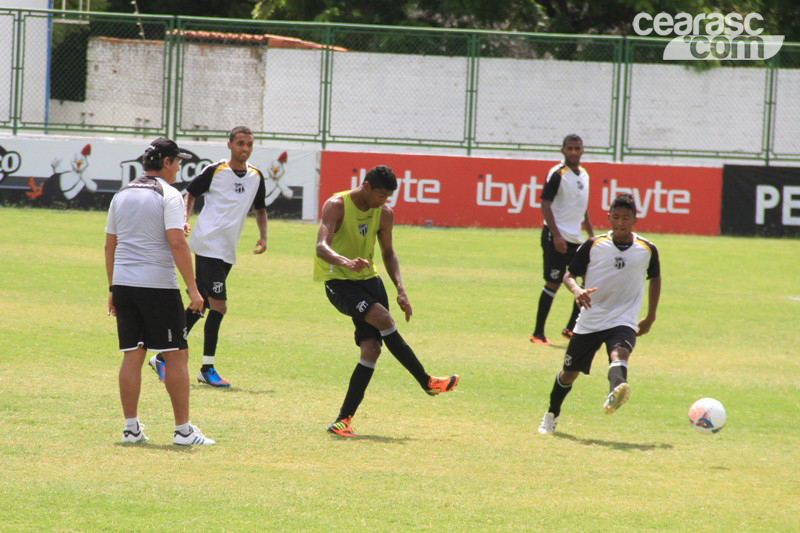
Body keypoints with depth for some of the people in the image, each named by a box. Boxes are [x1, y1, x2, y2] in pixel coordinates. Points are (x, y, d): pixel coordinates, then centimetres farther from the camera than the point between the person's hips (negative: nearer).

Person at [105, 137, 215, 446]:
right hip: (158, 285, -6)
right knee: (176, 356, 0)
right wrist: (193, 289, -15)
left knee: (132, 355, 8)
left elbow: (110, 245, 16)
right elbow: (177, 243, -16)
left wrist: (113, 288, 21)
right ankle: (183, 430, 0)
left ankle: (131, 428, 5)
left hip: (123, 282, 6)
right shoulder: (168, 196, -8)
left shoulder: (122, 196, 13)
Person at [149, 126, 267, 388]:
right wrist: (185, 219, -9)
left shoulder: (256, 177, 11)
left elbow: (260, 209, 24)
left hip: (227, 252, 7)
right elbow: (190, 194, 7)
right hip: (208, 245, -7)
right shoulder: (215, 171, -5)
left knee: (200, 305, 11)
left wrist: (263, 236, 9)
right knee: (218, 305, -14)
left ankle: (164, 357, 21)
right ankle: (207, 368, -6)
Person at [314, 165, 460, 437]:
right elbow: (322, 247, -28)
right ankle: (427, 382, -16)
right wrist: (345, 262, -48)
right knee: (383, 318, -28)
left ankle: (344, 419, -5)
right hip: (338, 281, -6)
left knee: (372, 349, -8)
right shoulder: (336, 206, -16)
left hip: (368, 279, 6)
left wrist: (400, 289, 1)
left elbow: (388, 253, 15)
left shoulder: (385, 213, 2)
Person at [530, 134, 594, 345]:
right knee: (553, 284, -6)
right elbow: (545, 205, -16)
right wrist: (556, 235, -24)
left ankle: (571, 328, 15)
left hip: (576, 238, 8)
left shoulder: (584, 175, 13)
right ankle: (538, 333, 1)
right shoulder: (558, 174, -11)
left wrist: (591, 235, 21)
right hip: (557, 237, -8)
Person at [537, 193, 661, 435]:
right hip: (589, 321, 1)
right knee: (570, 372, 11)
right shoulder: (593, 245, -4)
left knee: (619, 354, -34)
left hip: (623, 320, -1)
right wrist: (577, 290, -23)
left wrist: (650, 317, 18)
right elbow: (569, 274, 1)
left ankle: (615, 395, -64)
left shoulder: (647, 250, -1)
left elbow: (655, 279, 17)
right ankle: (551, 415, 37)